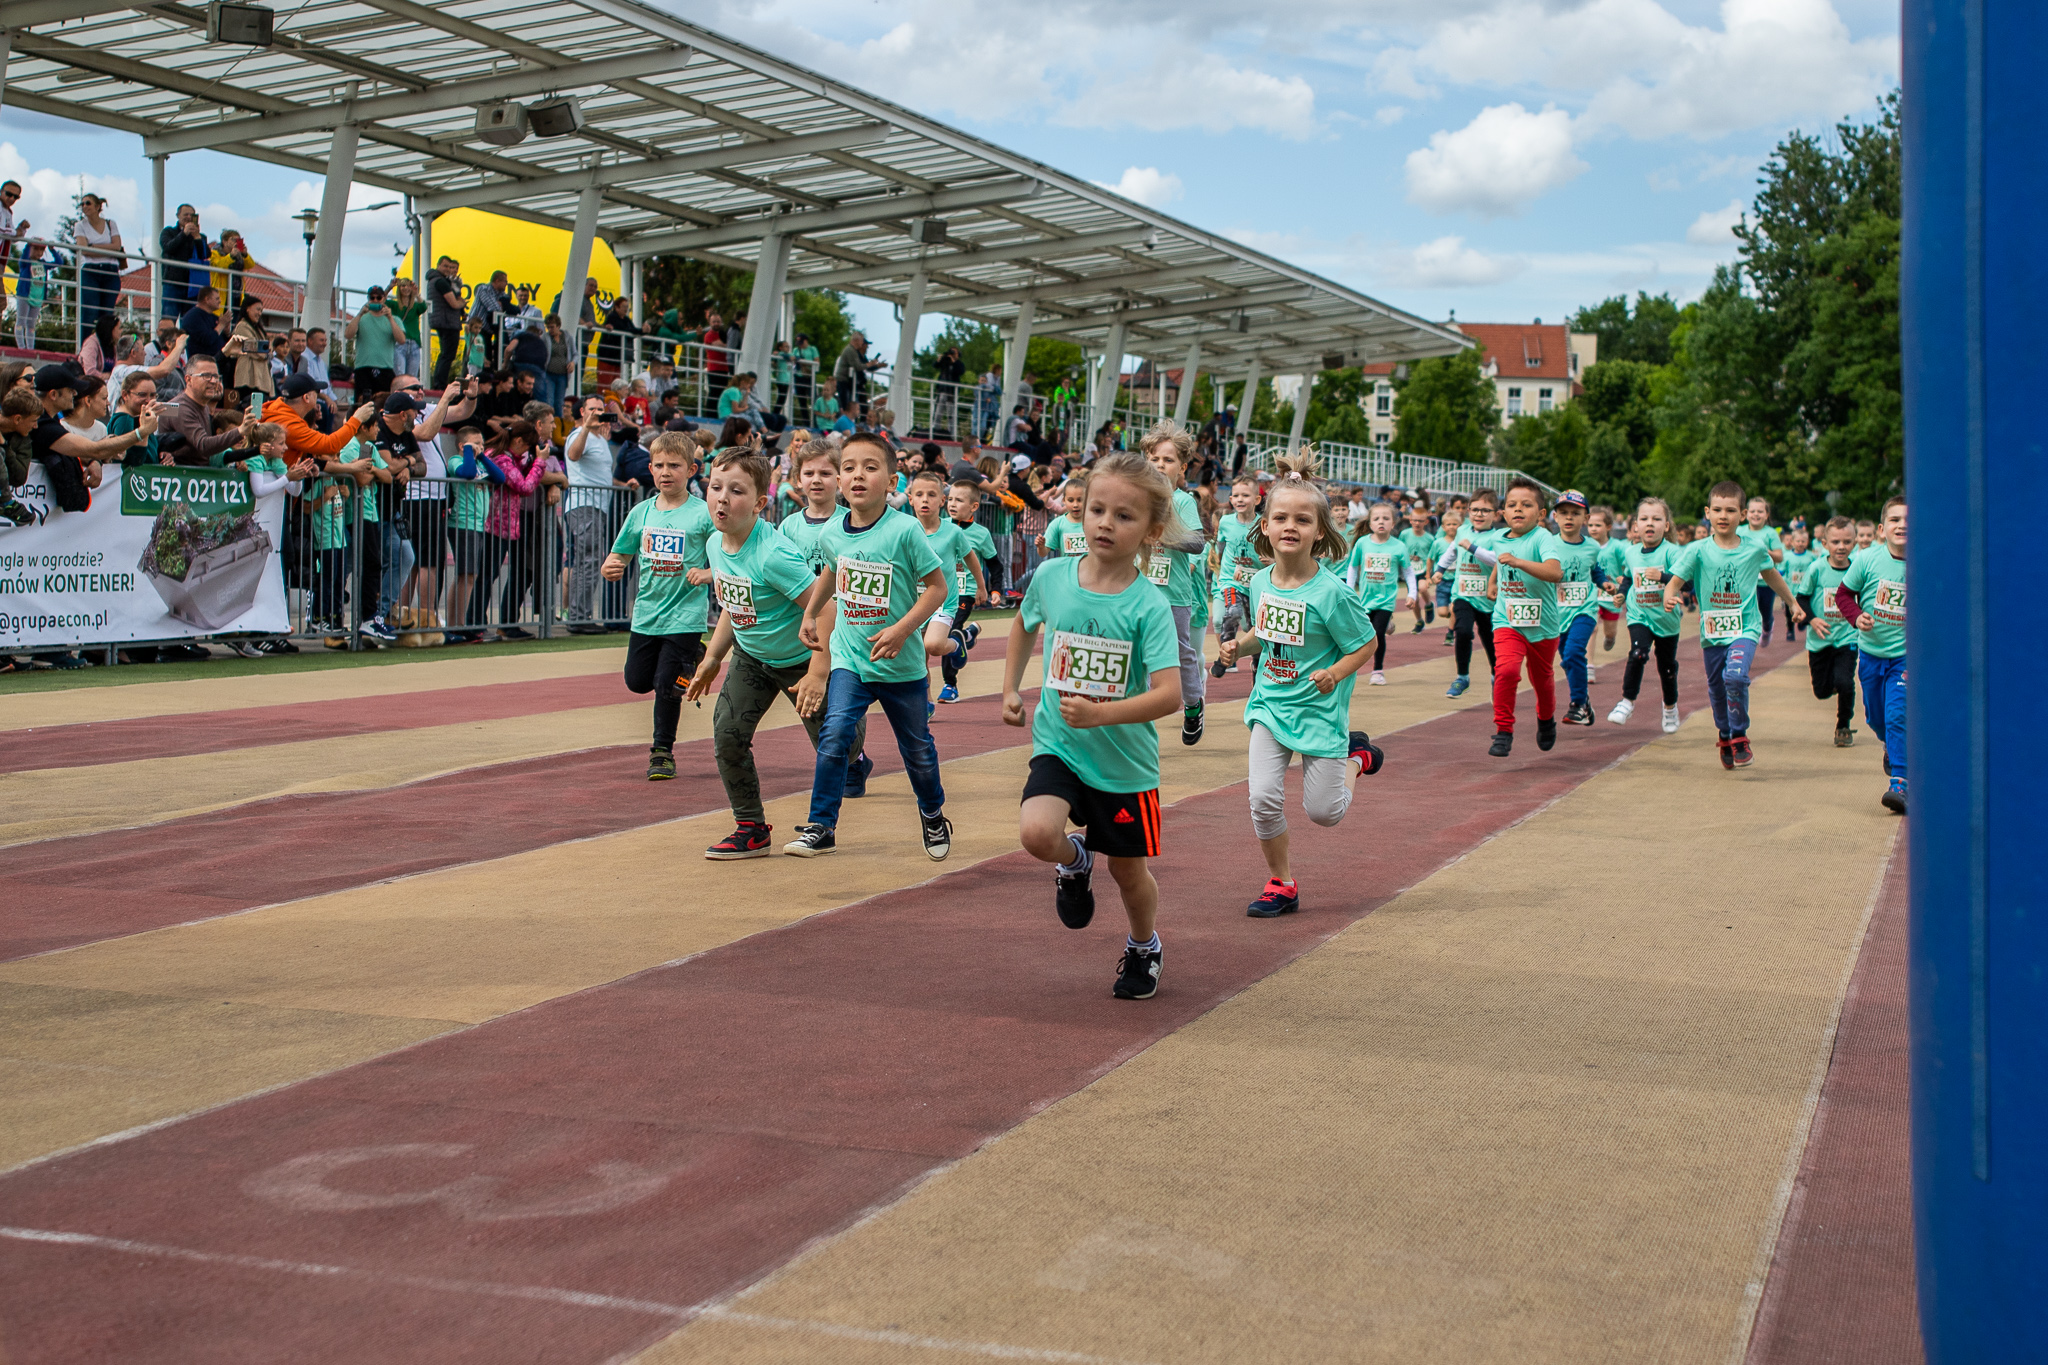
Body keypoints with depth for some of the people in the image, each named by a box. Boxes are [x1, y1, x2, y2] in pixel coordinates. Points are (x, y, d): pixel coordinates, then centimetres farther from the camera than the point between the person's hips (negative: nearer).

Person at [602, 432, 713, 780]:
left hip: (685, 616, -5)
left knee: (666, 686, -4)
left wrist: (709, 573, -25)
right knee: (637, 682, 13)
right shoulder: (641, 512, 3)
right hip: (646, 613, 5)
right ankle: (689, 661, 39)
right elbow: (619, 556, 8)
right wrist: (611, 568, -14)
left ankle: (662, 751, 16)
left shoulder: (704, 513, -9)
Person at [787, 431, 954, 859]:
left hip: (901, 664, -2)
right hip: (849, 659, 2)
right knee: (834, 734, -16)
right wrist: (809, 614, 14)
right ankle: (820, 827, -6)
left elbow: (937, 585, -13)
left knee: (916, 747, 14)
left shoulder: (905, 530, -18)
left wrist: (903, 629, -22)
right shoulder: (831, 532, -4)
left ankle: (933, 814, 39)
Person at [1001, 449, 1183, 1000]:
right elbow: (1024, 623, 16)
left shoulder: (1149, 606, -18)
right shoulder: (1052, 576, -7)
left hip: (1125, 760, -2)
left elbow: (1169, 695, -25)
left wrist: (1100, 713, -36)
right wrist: (1011, 690, 12)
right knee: (1037, 832, -25)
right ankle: (1074, 862, 12)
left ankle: (1144, 947, 45)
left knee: (1129, 871, 12)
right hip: (1058, 745, 2)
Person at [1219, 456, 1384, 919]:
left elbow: (1367, 642, -10)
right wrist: (1239, 645, -2)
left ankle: (1355, 756, 37)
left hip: (1318, 709, -4)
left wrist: (1336, 673, -23)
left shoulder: (1330, 593, -19)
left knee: (1324, 812, 6)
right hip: (1270, 705, 4)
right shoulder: (1260, 582, -2)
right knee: (1264, 797, -11)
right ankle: (1281, 884, 9)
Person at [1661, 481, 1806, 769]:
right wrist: (1668, 597, -33)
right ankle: (1726, 737, 40)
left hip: (1745, 628, -2)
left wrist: (1792, 603, 32)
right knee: (1716, 689, 14)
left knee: (1735, 675, -25)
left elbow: (1771, 576, 19)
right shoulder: (1698, 550, -5)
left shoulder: (1755, 548, 0)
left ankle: (1740, 737, -6)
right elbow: (1675, 580, -10)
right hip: (1712, 630, 2)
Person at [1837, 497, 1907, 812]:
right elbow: (1844, 593, 0)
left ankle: (1900, 783, -12)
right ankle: (1892, 747, 51)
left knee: (1898, 716, -16)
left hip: (1905, 654, -2)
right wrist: (1856, 616, -18)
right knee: (1875, 717, 18)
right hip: (1870, 652, 2)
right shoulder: (1867, 559, -12)